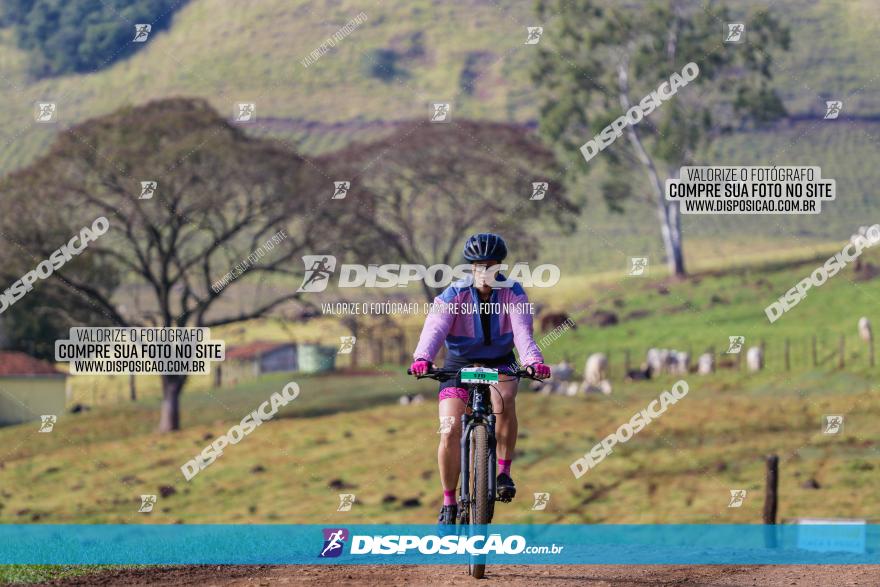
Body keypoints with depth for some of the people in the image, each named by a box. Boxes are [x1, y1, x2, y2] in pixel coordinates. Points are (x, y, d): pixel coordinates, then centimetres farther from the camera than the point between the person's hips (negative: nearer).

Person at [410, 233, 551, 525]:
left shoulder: (513, 293, -13)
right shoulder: (454, 295, -16)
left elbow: (522, 330, -27)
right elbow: (435, 327, -32)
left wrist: (533, 360, -48)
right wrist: (423, 358, -53)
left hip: (499, 364, 0)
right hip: (459, 365, 0)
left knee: (505, 399, -34)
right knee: (449, 432, -16)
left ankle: (504, 471, -18)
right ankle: (449, 503, 1)